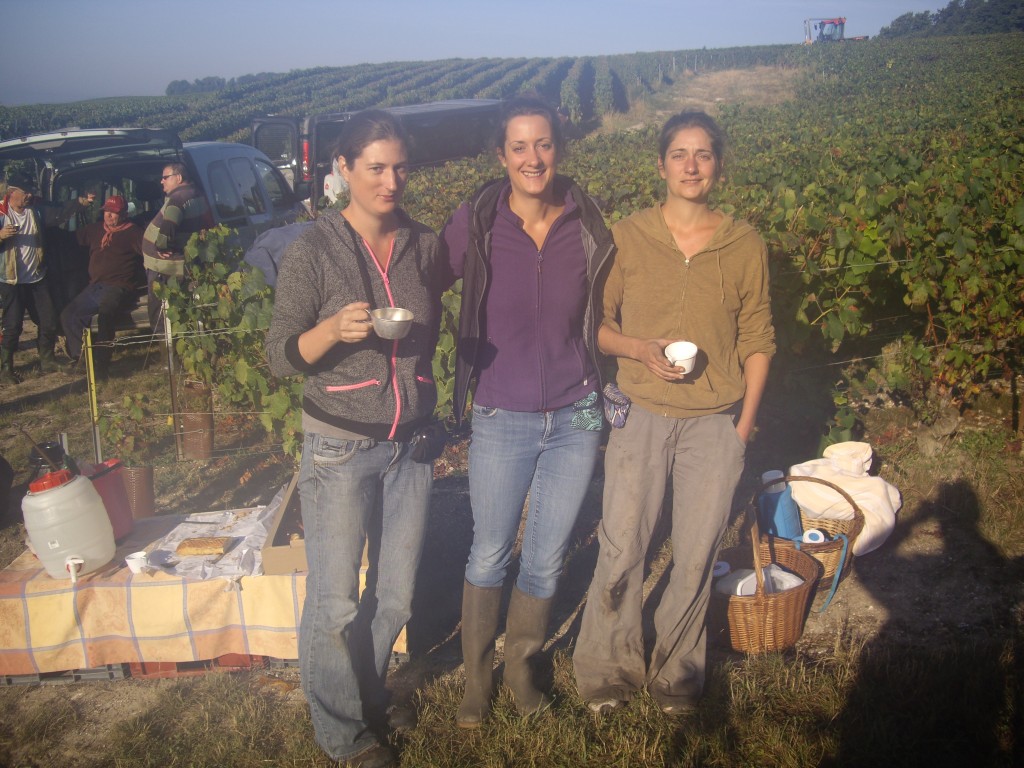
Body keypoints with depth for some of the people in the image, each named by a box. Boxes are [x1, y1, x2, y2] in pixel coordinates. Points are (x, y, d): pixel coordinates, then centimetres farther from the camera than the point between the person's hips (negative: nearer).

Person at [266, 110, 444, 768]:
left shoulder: (424, 245, 1)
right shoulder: (314, 252, -11)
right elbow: (281, 357, -8)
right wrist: (333, 329, -27)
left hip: (410, 443, 4)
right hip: (340, 448, -4)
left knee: (395, 595, 13)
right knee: (335, 601, 5)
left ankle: (371, 694, 39)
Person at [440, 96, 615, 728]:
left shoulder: (586, 224, -2)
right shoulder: (473, 224, -10)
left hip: (575, 418, 2)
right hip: (501, 421, -2)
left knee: (547, 559, 14)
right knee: (489, 556, 11)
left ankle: (521, 662, 39)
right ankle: (477, 676, 34)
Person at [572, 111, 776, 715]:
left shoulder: (746, 245, 0)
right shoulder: (627, 237, -2)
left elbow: (757, 341, 6)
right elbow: (598, 323, 4)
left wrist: (744, 424, 2)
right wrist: (640, 349, -15)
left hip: (716, 422, 1)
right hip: (641, 414, 0)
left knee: (697, 555, 9)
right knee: (621, 547, 3)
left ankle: (678, 672, 31)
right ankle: (610, 670, 25)